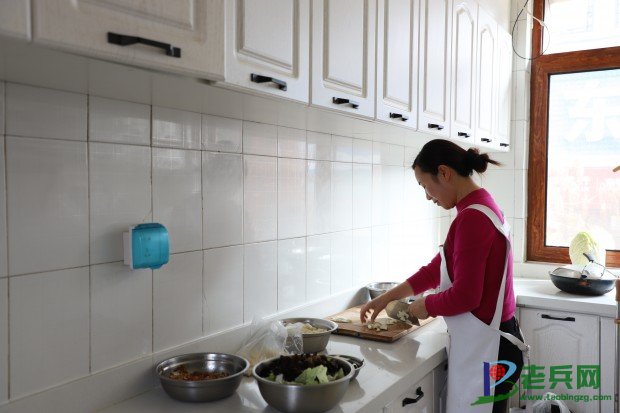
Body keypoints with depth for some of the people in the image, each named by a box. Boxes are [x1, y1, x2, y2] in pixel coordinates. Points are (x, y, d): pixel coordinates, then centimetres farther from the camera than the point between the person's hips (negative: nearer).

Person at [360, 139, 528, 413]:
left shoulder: (472, 216, -22)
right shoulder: (480, 208, 10)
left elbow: (465, 295, -23)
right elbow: (437, 268, 14)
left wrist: (426, 305, -4)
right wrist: (386, 298, 14)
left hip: (485, 350, -9)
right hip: (485, 343, 9)